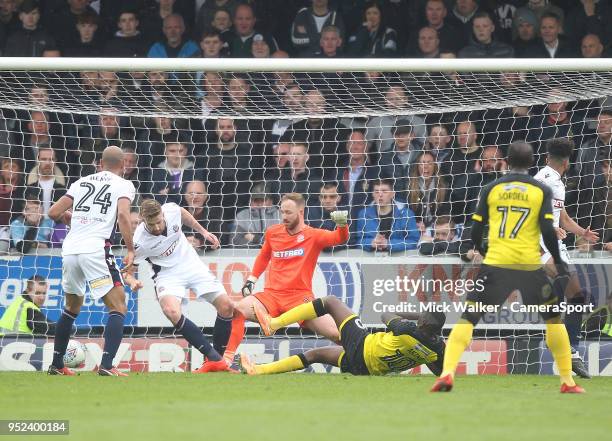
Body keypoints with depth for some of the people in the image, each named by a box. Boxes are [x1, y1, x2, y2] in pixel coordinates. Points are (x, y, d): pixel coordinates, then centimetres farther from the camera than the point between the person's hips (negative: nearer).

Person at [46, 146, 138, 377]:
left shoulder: (81, 182, 19)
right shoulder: (124, 185, 6)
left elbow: (53, 212, 17)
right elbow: (122, 214, -13)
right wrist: (130, 249, -9)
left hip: (70, 248, 6)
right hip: (95, 249, -6)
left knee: (72, 307, 25)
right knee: (118, 308, -1)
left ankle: (56, 364, 27)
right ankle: (106, 365, -18)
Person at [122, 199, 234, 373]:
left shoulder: (171, 210, -16)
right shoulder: (139, 241, -24)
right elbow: (128, 272, -13)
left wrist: (203, 232, 16)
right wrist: (132, 281, -35)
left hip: (192, 264, 4)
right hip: (167, 273, -4)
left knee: (226, 307, -5)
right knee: (171, 311, -32)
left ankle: (218, 357, 12)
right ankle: (213, 358, -26)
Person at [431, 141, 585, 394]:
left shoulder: (491, 189, 7)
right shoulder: (542, 191, 3)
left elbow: (475, 230, 7)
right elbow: (548, 231, -7)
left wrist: (481, 251, 27)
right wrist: (559, 262, 7)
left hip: (495, 264, 0)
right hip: (530, 266, 0)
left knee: (468, 318, 3)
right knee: (553, 317, 18)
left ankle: (447, 373, -16)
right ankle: (567, 381, 16)